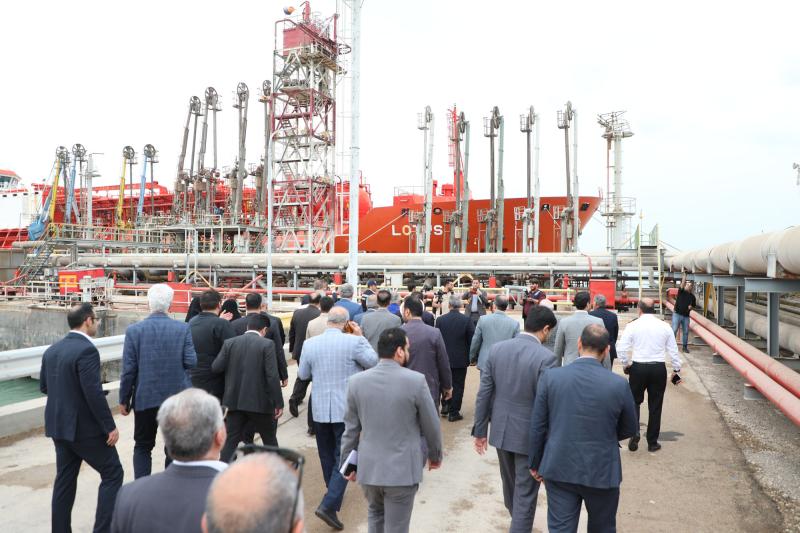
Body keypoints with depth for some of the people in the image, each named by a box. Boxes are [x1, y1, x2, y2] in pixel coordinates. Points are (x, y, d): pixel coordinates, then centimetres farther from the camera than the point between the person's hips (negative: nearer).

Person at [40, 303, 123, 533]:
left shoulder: (51, 350, 6)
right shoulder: (86, 350, -20)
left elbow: (43, 386, 15)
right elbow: (94, 393, -23)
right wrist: (110, 426, -17)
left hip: (59, 426, 8)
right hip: (85, 427, -8)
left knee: (65, 479, 16)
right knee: (112, 473, 3)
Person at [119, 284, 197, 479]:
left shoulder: (134, 330, -7)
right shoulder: (183, 329, -8)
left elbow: (128, 369, -6)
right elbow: (191, 362, -9)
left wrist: (124, 400, 4)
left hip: (145, 398, 0)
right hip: (177, 397, 0)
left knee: (143, 447, 16)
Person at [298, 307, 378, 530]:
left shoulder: (310, 344, -4)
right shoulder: (354, 342, -14)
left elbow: (302, 375, 8)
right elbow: (374, 362, 1)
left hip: (320, 410, 4)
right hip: (346, 410, -4)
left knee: (327, 456, 20)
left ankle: (335, 497, 38)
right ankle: (329, 505, -8)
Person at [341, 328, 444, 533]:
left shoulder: (356, 381, -6)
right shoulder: (416, 380, -15)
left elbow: (351, 428, 2)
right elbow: (431, 426, -4)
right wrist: (435, 455, 13)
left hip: (368, 467, 3)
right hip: (402, 469, -3)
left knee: (375, 514, 28)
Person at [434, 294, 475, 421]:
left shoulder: (440, 320, -8)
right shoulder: (466, 320, -13)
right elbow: (472, 339, -9)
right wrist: (470, 356, 6)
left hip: (444, 358, 2)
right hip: (461, 359, -2)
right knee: (457, 385, 6)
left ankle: (445, 406, 25)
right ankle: (453, 412, 10)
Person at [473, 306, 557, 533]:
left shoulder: (496, 349, -5)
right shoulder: (545, 357, -19)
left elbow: (484, 394, -2)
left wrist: (480, 430, 7)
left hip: (501, 431, 6)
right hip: (530, 435, -6)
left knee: (510, 484, 27)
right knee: (525, 493, 9)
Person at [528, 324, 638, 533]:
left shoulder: (550, 376, -11)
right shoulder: (619, 384, -14)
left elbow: (537, 426, -5)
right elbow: (629, 429, 2)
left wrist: (535, 463, 9)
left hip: (559, 470, 0)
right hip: (601, 472, 0)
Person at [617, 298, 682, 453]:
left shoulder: (633, 326, -6)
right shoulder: (665, 327, 1)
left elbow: (621, 349, -9)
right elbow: (673, 350, 5)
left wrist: (626, 364, 6)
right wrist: (677, 369, 17)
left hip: (638, 368, -2)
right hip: (659, 369, 2)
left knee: (634, 402, 15)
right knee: (655, 406, 10)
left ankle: (634, 432, -4)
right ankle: (652, 443, 18)